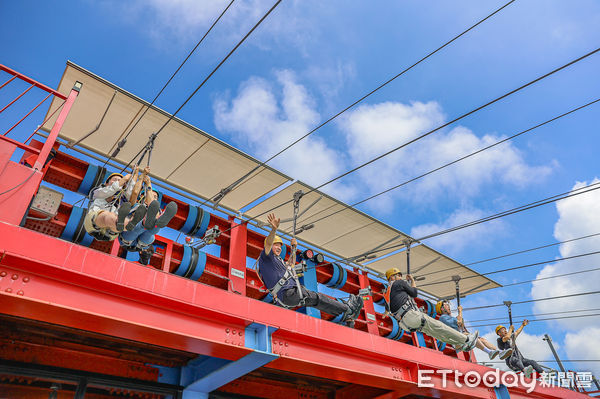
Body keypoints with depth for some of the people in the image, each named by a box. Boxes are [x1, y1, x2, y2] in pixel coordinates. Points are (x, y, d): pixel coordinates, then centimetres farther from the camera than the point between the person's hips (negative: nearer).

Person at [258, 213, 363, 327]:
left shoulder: (278, 261, 27)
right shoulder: (265, 257, -2)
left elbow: (290, 264, 44)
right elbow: (268, 243, -22)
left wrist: (293, 248, 35)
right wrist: (274, 229, -40)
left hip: (292, 292, 10)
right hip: (287, 293, -10)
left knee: (317, 300, 3)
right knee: (317, 298, -10)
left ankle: (346, 317, 6)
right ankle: (348, 309, -3)